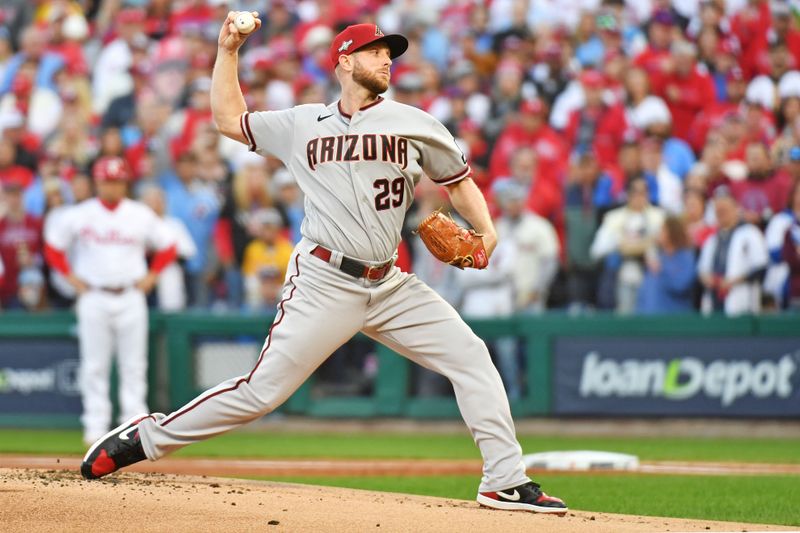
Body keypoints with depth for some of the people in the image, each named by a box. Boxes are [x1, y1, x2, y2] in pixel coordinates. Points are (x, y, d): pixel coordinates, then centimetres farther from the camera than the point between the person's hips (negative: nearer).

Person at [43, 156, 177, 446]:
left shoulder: (141, 215, 5)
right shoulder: (79, 215, 2)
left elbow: (167, 248, 14)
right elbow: (53, 246, 12)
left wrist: (151, 276, 4)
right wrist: (71, 277, 3)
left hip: (131, 298, 1)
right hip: (93, 298, -1)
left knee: (134, 365, -1)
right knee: (94, 365, -1)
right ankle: (95, 426, 4)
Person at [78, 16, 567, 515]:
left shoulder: (414, 124, 8)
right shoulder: (302, 124, 8)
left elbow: (460, 180, 15)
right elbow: (230, 119, 19)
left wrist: (487, 232, -2)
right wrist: (228, 51, 13)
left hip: (391, 287, 3)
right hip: (325, 283, -3)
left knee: (470, 357, -8)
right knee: (263, 390, -9)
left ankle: (506, 482, -4)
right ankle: (146, 437, 3)